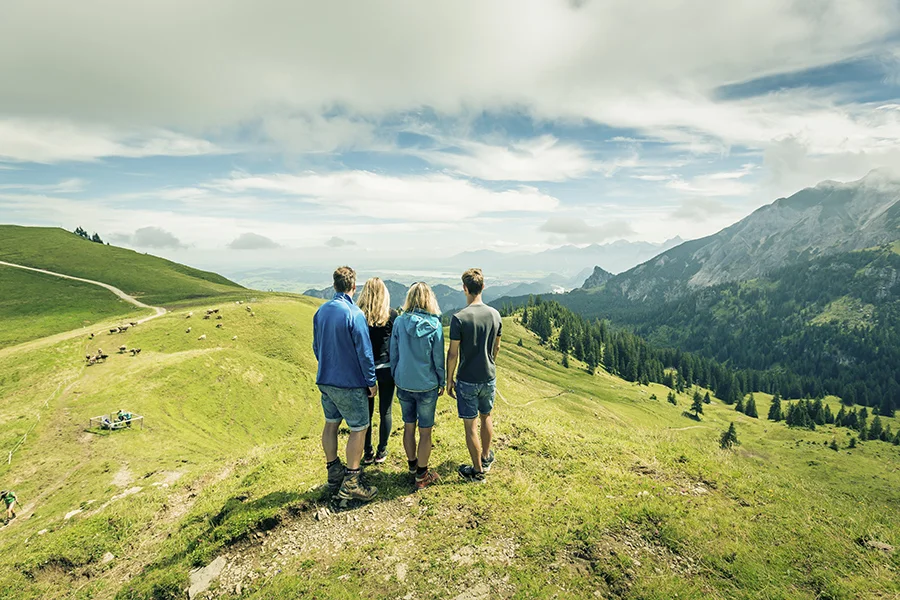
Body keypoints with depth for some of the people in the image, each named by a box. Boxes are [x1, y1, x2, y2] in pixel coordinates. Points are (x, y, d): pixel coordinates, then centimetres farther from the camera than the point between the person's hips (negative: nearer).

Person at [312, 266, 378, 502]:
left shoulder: (321, 311, 2)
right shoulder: (354, 314, -20)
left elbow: (316, 346, 12)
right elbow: (364, 352, -17)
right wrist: (371, 382, -6)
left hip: (325, 380, 7)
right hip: (349, 383, -7)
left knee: (331, 424, 18)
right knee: (359, 429, 5)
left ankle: (334, 475, 30)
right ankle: (351, 484, 9)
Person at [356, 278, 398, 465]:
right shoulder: (391, 315, -8)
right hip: (386, 369, -1)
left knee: (366, 412, 13)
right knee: (385, 411, 12)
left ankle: (368, 453, 22)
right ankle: (381, 452, 22)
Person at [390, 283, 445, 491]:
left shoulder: (399, 322, -6)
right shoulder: (435, 325, -13)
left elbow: (393, 354, 2)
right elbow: (438, 358, -6)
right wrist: (442, 382, 7)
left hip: (403, 384, 3)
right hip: (427, 385, -3)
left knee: (409, 426, 19)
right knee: (425, 432, 10)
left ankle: (413, 466, 36)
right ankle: (422, 475, 22)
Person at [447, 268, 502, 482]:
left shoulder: (459, 318, -19)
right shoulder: (495, 315, -4)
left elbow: (453, 354, -14)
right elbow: (496, 348, 8)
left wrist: (449, 379, -1)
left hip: (467, 380, -5)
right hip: (489, 377, 5)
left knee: (471, 425, 8)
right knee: (486, 416, 24)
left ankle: (478, 470, 20)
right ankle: (486, 458, 41)